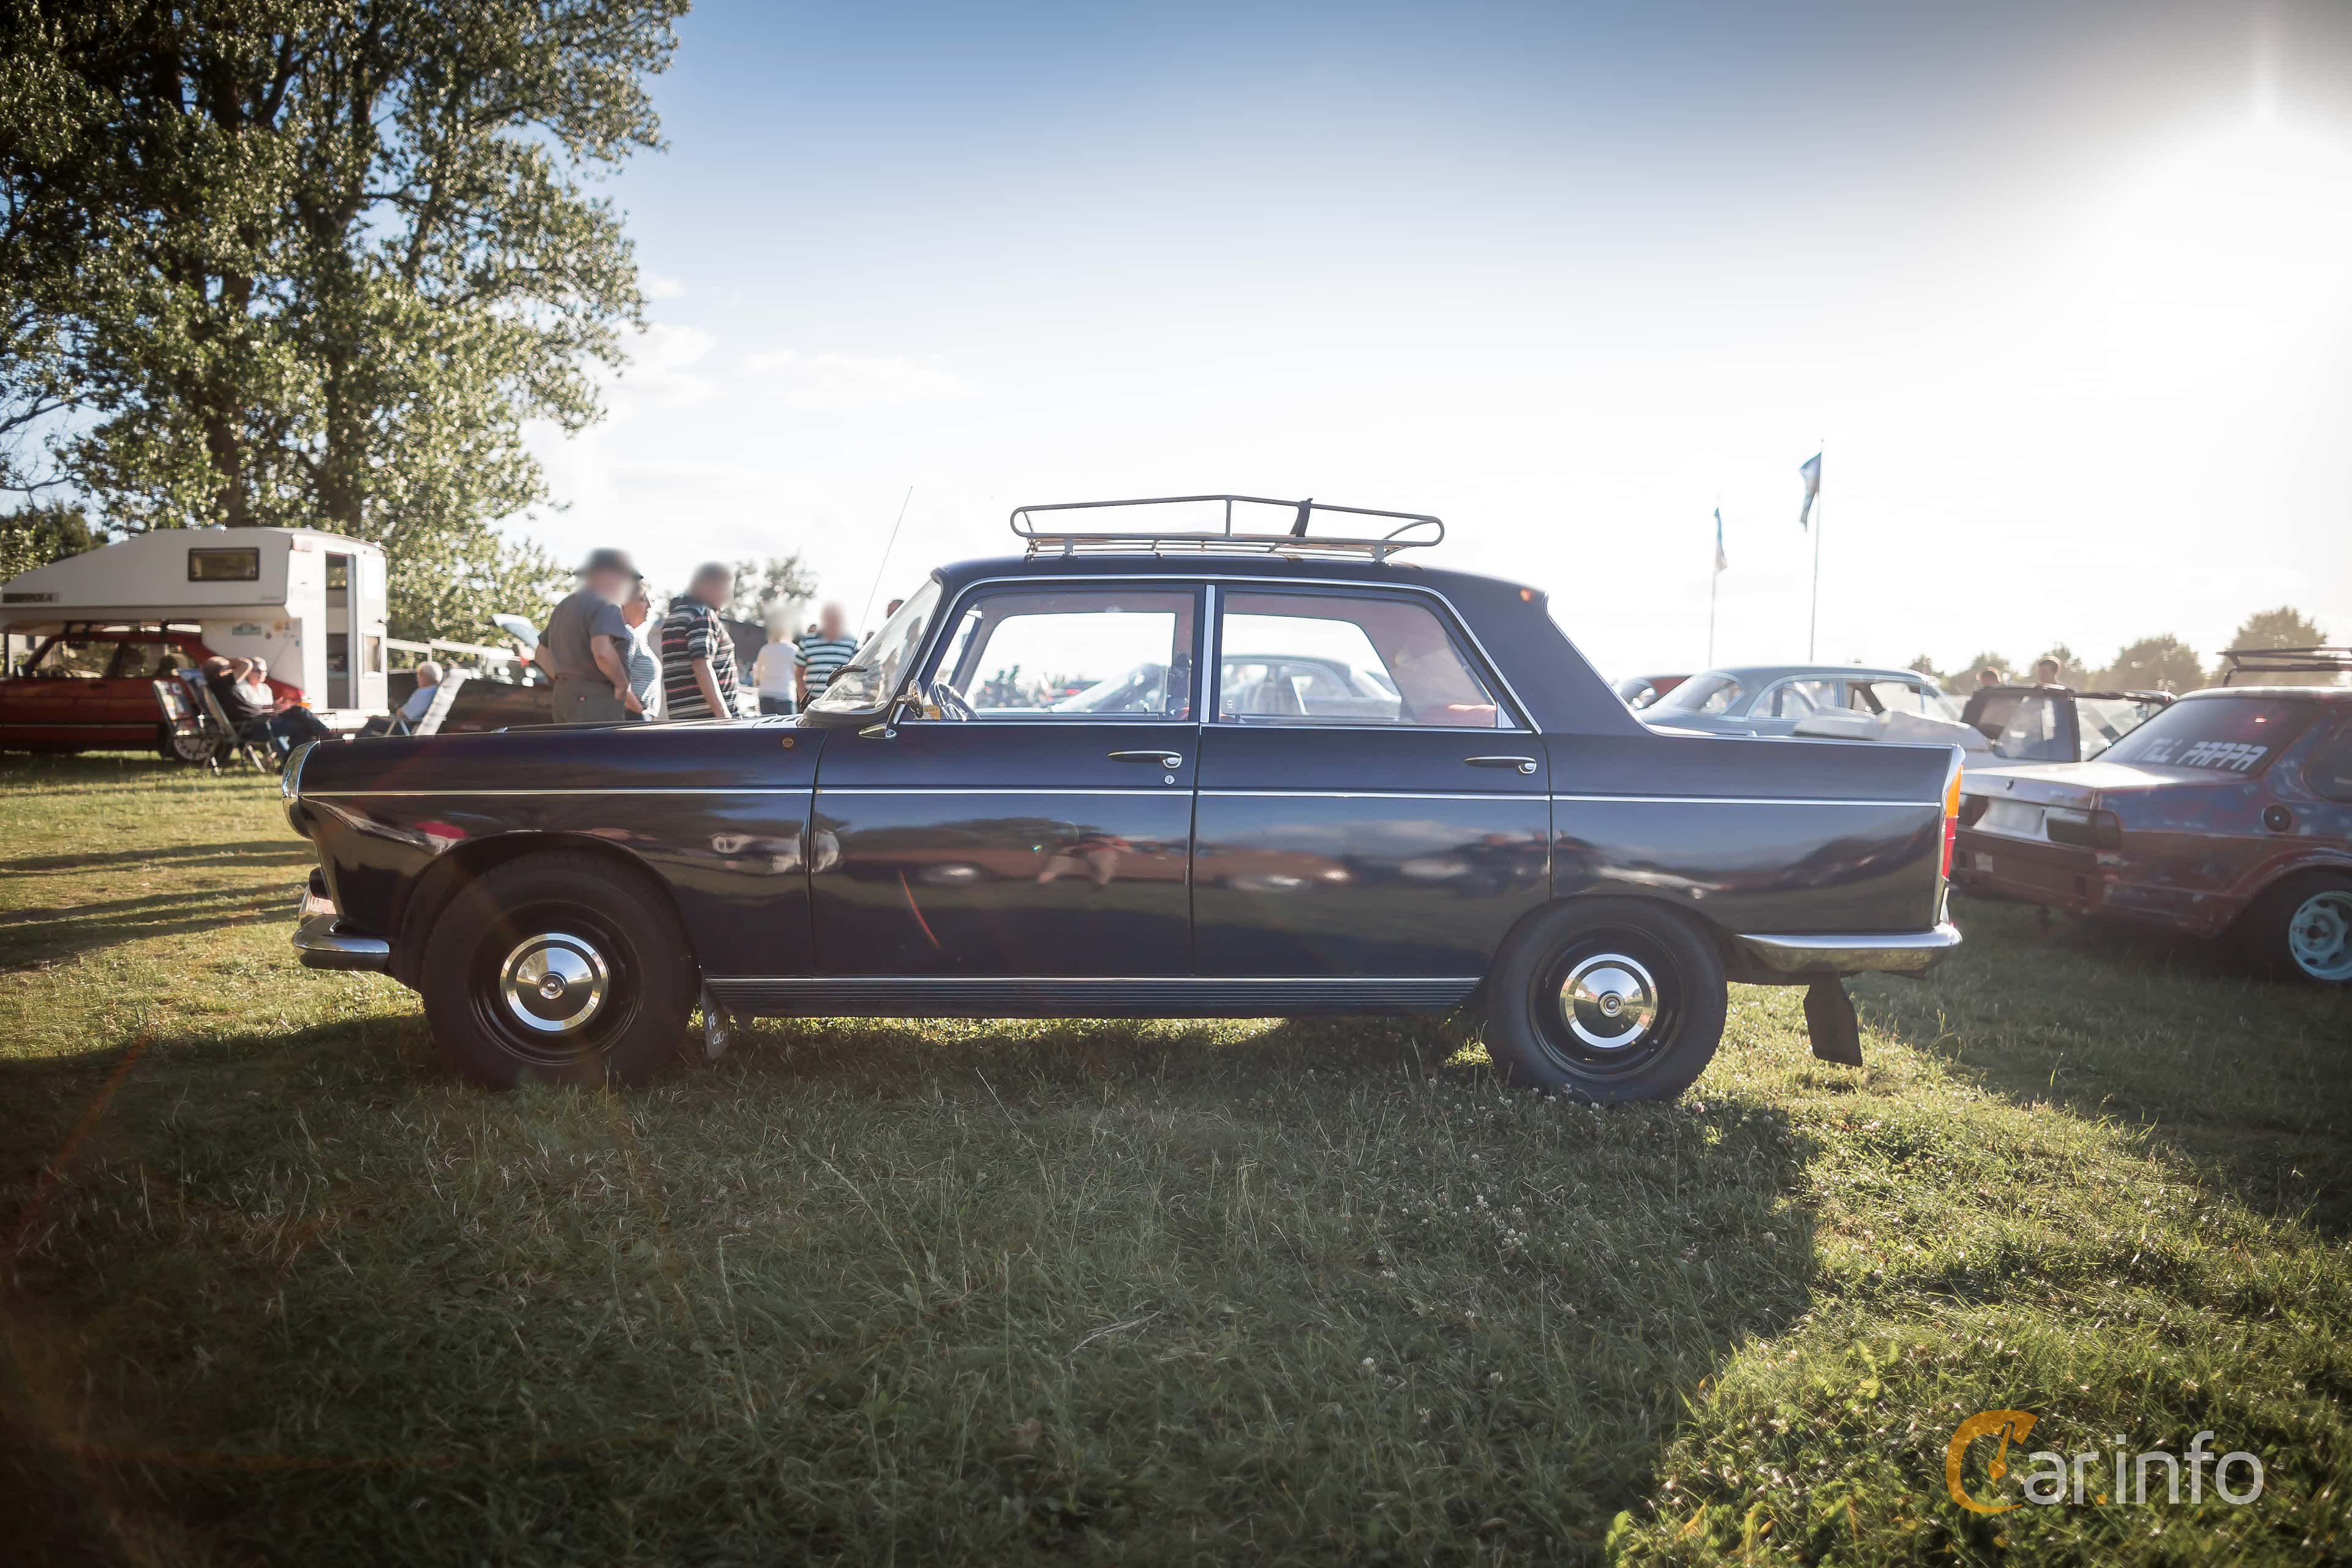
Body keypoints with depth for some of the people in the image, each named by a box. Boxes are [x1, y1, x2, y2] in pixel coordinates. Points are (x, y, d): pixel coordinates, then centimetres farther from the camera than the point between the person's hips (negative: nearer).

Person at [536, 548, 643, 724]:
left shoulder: (565, 606, 22)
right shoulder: (605, 607, -9)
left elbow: (542, 655, 27)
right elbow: (602, 652, -26)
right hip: (596, 700, -10)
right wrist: (622, 684, -12)